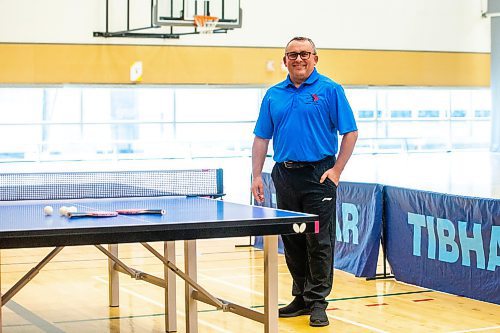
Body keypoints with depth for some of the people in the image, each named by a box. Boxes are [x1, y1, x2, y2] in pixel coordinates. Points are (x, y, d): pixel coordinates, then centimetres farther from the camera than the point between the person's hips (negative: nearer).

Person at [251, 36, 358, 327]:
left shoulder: (330, 90, -1)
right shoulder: (273, 95, 11)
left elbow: (351, 132, -3)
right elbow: (262, 138, 12)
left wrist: (336, 170, -9)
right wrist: (257, 176, 4)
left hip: (319, 175, -4)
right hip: (285, 175, 5)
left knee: (319, 242, -3)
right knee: (292, 242, 10)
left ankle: (318, 302, 5)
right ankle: (301, 298, 21)